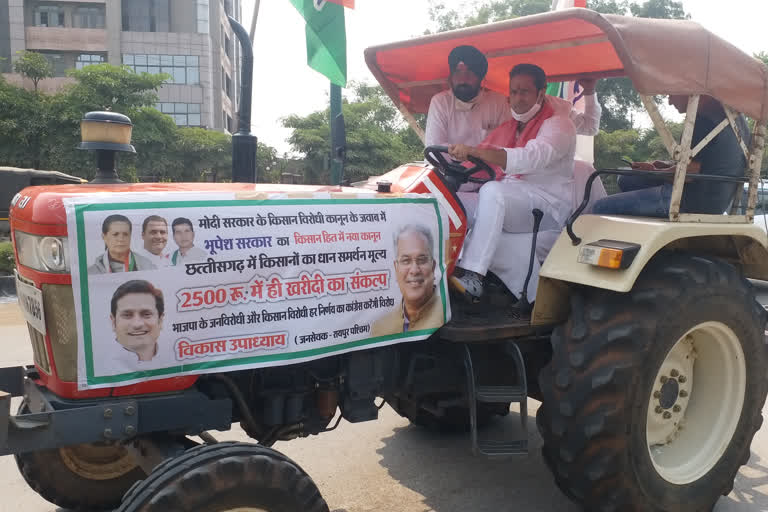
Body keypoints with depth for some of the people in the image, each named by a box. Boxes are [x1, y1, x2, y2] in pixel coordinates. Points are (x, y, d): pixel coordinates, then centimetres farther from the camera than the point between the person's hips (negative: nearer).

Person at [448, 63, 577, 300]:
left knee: (493, 190, -34)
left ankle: (472, 278, -39)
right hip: (505, 204, 7)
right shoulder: (505, 129, 22)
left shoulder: (558, 124, -3)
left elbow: (532, 158, -24)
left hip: (548, 206, -7)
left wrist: (473, 151, -35)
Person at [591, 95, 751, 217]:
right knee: (626, 180, 22)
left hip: (693, 201, -11)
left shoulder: (704, 118, -19)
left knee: (601, 208, -11)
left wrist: (654, 171, -4)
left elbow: (689, 172, -22)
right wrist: (668, 166, 12)